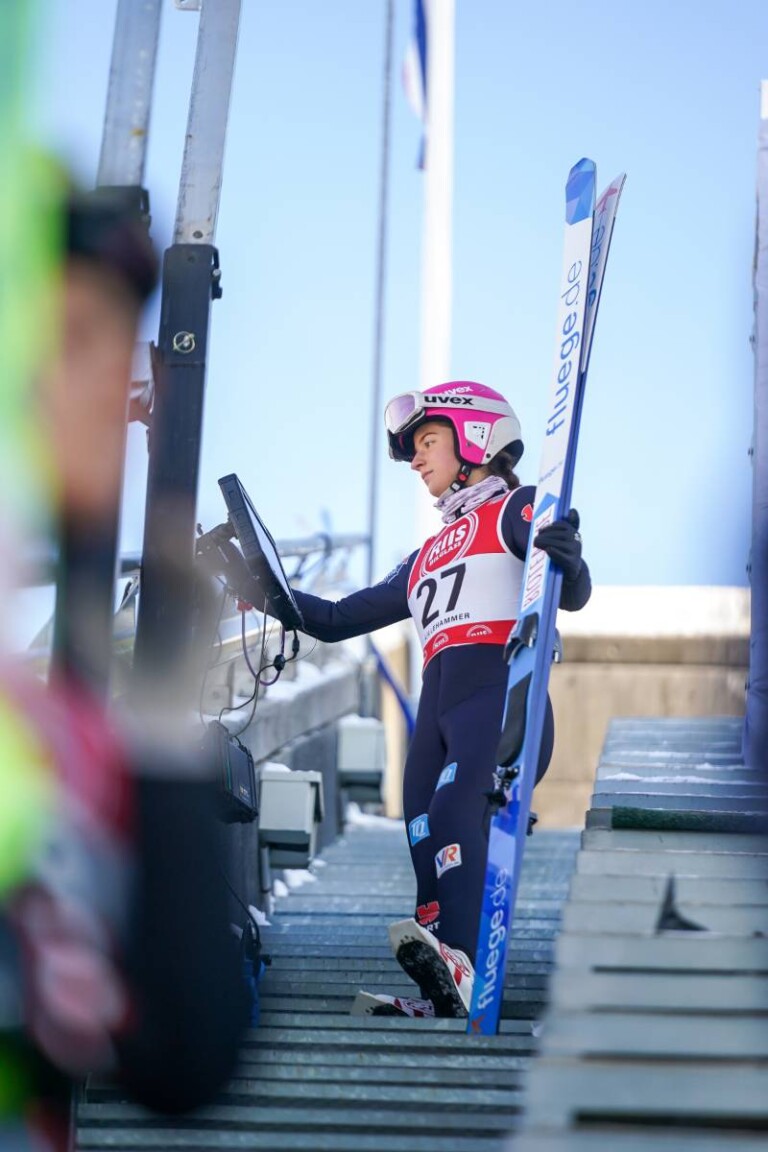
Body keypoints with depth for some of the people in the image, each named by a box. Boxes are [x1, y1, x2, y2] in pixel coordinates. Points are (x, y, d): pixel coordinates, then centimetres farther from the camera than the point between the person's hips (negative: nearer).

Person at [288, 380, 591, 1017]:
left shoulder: (516, 510, 13)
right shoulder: (425, 559, 33)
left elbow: (574, 596, -4)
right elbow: (337, 619, 33)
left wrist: (567, 560, -28)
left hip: (503, 693, -7)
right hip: (438, 707, 7)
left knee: (454, 809, -31)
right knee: (428, 847, -10)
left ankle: (458, 967, -48)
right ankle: (442, 1002, -18)